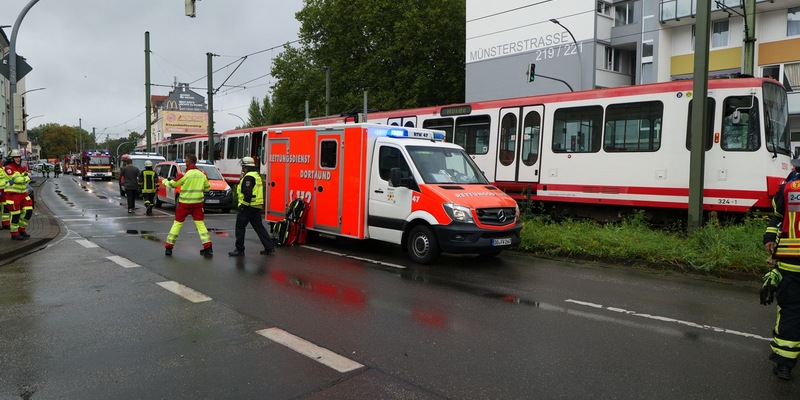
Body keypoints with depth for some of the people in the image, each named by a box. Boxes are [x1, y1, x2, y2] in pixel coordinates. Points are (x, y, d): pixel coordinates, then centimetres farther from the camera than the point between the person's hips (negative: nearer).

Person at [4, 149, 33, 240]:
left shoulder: (23, 168, 11)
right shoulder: (9, 168, -10)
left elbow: (28, 177, -6)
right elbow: (15, 179, -21)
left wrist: (18, 180, -20)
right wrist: (26, 178, -10)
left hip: (23, 193, 7)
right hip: (12, 194, -7)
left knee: (28, 211, 6)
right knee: (15, 214, -4)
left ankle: (21, 230, 22)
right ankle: (14, 234, 6)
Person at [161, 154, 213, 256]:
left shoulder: (185, 174, -12)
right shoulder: (202, 174, 0)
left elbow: (171, 184, -2)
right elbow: (207, 188, 12)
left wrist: (164, 181, 18)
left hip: (185, 204, -3)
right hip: (198, 203, 3)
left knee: (177, 223, 9)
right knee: (200, 224, 7)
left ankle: (168, 247, 14)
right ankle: (208, 247, -1)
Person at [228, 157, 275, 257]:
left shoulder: (249, 177, -15)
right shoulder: (257, 175, 17)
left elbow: (248, 192, -24)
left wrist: (244, 204, -18)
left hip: (248, 207, -10)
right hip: (257, 206, 10)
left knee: (240, 227, 1)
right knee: (259, 227, 12)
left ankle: (239, 249, 5)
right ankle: (269, 247, 10)